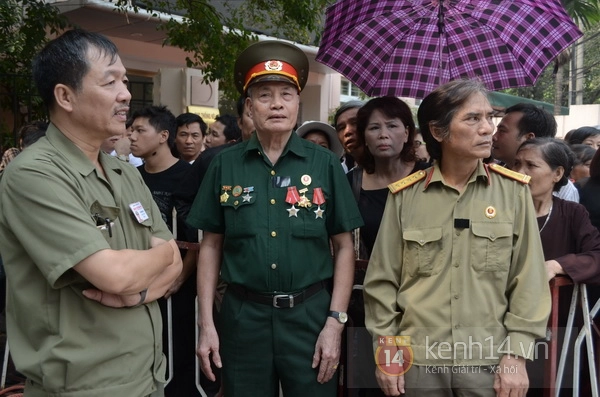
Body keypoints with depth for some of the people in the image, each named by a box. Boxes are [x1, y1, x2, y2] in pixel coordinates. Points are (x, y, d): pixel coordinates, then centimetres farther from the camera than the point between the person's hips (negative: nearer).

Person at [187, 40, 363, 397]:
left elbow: (344, 247, 0)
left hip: (310, 313, 0)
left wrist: (335, 322, -7)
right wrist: (206, 323, 0)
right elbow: (211, 246, 4)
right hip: (242, 315, 1)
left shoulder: (325, 164, -2)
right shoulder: (225, 165, 0)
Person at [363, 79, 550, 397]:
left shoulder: (513, 190, -3)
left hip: (488, 359, 0)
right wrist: (385, 351, 0)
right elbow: (382, 280, 1)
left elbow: (528, 281, -2)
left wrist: (516, 355, -5)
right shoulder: (405, 195, -4)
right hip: (417, 359, 0)